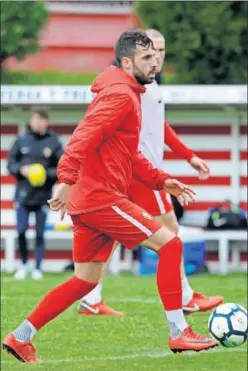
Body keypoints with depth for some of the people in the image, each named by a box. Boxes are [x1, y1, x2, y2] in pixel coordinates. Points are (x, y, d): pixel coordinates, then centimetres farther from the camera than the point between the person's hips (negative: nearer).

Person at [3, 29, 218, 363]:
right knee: (169, 244, -8)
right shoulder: (120, 94, -12)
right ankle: (179, 334, -6)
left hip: (89, 200, 10)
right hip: (101, 198, -10)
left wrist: (161, 180, 18)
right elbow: (84, 136, -23)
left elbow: (130, 156, 27)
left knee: (85, 280, 15)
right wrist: (67, 179, -29)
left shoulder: (127, 95, 20)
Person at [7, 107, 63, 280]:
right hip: (23, 195, 2)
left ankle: (38, 269, 10)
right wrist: (21, 169, -13)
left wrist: (47, 174, -16)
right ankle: (24, 264, 18)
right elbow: (11, 163, 7)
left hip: (43, 196, -2)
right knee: (21, 231, -2)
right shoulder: (21, 140, 4)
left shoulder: (54, 142, -2)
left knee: (40, 234, 2)